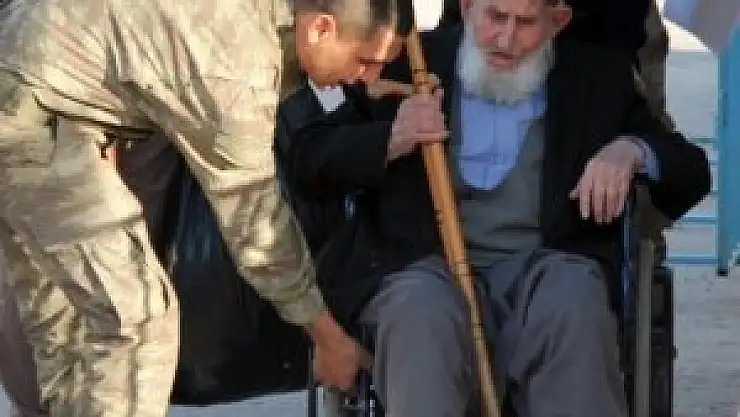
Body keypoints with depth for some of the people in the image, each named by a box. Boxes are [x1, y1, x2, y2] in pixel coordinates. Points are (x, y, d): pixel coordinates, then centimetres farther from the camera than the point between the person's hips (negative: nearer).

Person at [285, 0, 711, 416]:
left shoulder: (600, 77, 17)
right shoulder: (405, 65, 14)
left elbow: (691, 174, 15)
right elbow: (307, 162, 12)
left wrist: (631, 151, -8)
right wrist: (390, 141, -8)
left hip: (543, 266, 1)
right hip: (428, 263, 0)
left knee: (574, 306, -35)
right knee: (422, 312, -36)